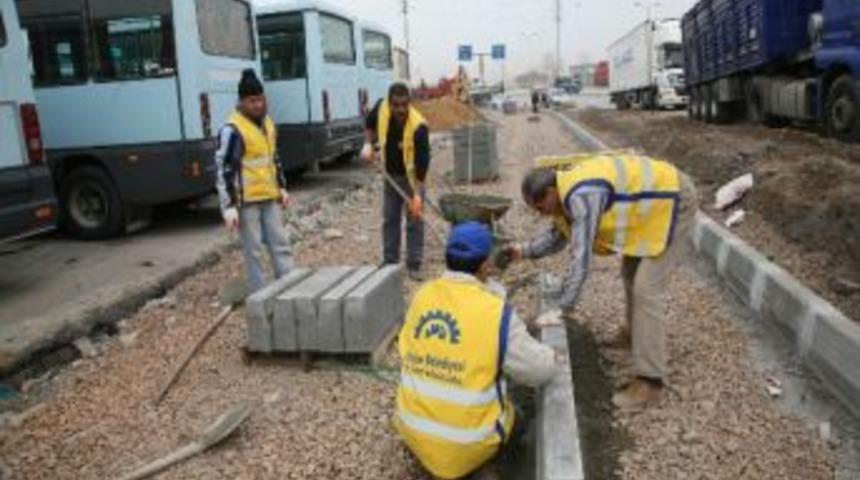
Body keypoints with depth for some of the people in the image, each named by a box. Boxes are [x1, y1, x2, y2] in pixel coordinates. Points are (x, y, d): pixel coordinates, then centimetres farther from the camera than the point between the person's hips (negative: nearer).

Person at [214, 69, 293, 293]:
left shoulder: (267, 123, 10)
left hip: (269, 198, 7)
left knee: (280, 244, 12)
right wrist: (229, 206, -19)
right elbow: (224, 170, -16)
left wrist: (282, 187, 20)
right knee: (254, 251, 2)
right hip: (247, 201, -7)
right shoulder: (232, 130, -15)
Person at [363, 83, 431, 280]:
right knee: (390, 219, 10)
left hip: (411, 176, -5)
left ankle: (414, 265, 7)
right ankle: (389, 263, 21)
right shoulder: (381, 108, -17)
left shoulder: (418, 127, -31)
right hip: (390, 174, 5)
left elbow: (422, 162, -30)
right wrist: (369, 144, -2)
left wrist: (417, 194, -32)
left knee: (415, 219, -2)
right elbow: (371, 123, 9)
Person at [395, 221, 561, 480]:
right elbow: (537, 370, -7)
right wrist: (553, 358, 14)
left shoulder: (422, 296, -6)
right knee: (513, 413, 26)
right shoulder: (497, 313, -19)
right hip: (468, 445, -5)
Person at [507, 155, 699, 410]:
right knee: (631, 271, 22)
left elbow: (581, 256, -30)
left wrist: (565, 308, -24)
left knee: (646, 288, -14)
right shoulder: (569, 192, 0)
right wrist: (525, 250, 2)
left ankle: (649, 381, -11)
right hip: (655, 202, 10)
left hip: (674, 201, -10)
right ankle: (636, 332, 44)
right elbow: (558, 235, 16)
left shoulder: (581, 197, -30)